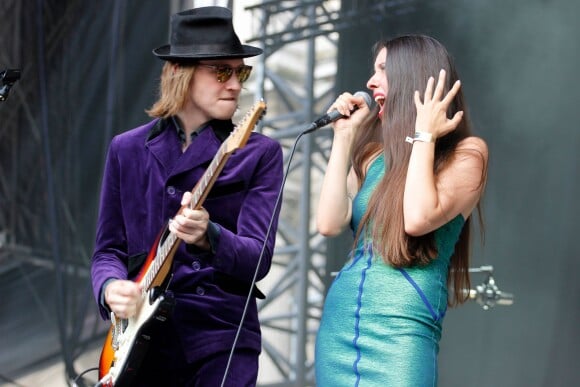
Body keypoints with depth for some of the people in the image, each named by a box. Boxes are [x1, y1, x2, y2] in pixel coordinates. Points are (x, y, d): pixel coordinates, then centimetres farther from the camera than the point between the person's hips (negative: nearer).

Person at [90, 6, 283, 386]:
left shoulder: (260, 153, -2)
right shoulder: (127, 149, 6)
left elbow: (258, 257, -10)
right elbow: (108, 249, 8)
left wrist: (209, 237, -30)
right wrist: (111, 287, -13)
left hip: (221, 335, -2)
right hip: (140, 333, 2)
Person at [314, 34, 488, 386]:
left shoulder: (466, 152, -2)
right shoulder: (373, 154, 13)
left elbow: (418, 219, -18)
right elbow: (330, 223, -1)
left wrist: (423, 136, -9)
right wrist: (344, 136, 4)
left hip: (402, 327, -5)